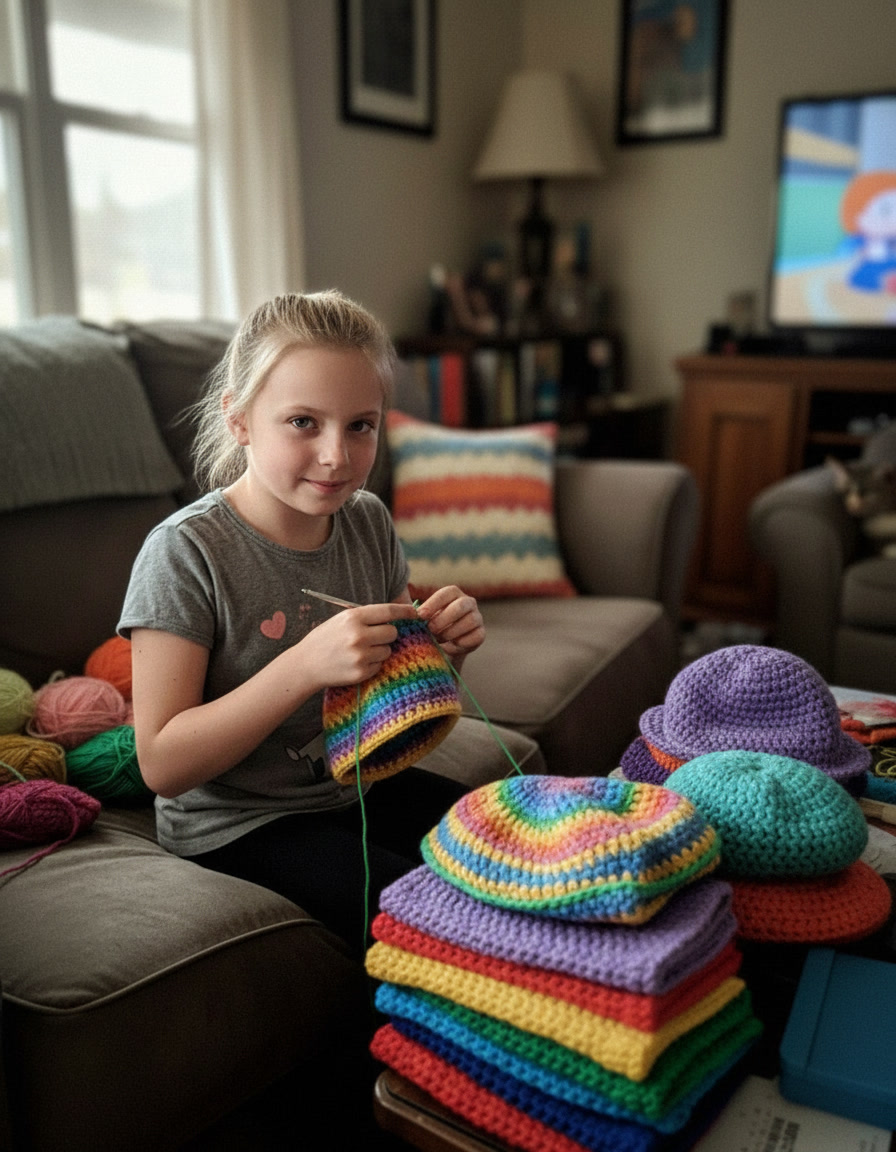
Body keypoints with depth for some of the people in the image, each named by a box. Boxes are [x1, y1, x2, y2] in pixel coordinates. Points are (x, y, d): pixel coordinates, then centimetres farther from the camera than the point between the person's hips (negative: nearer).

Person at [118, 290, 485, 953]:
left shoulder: (368, 522, -1)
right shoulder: (186, 552, -19)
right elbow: (163, 764, -20)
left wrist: (442, 648, -13)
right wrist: (307, 664, -32)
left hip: (357, 790, 6)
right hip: (234, 825, -6)